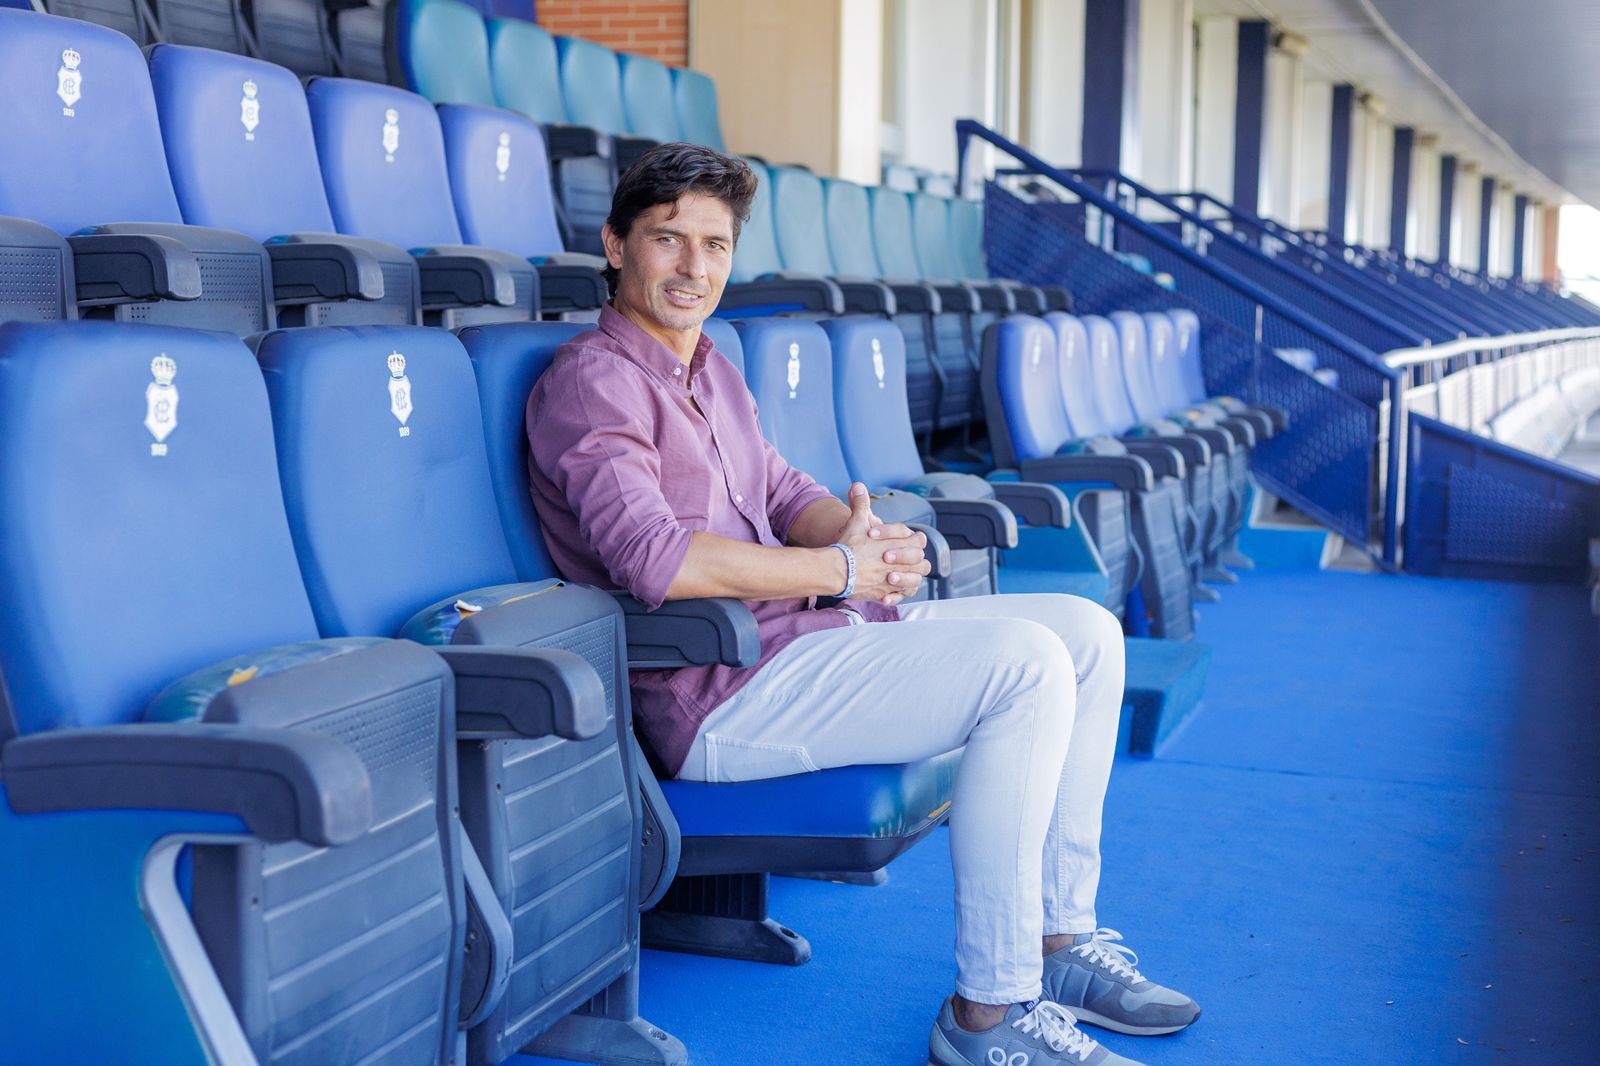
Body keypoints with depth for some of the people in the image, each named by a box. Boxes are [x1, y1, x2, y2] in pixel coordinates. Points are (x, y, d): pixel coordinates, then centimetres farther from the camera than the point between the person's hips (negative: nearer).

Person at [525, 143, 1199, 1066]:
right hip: (723, 693, -10)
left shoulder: (712, 370, 21)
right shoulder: (593, 383, -11)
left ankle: (1060, 938, 9)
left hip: (813, 635, 10)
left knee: (1088, 633, 5)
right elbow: (655, 558, -25)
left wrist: (874, 536, -5)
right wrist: (840, 570, -17)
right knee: (1026, 663, -25)